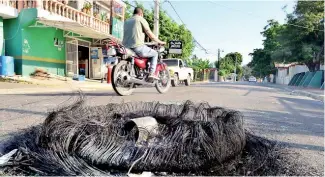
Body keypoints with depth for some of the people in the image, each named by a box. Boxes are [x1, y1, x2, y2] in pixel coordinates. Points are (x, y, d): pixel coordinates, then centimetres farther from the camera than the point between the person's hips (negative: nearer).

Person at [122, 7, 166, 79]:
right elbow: (150, 34, -1)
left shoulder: (126, 21, 23)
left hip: (126, 48, 7)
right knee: (155, 53, 13)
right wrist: (159, 42, 12)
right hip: (138, 47, -7)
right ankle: (151, 73, -2)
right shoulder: (141, 19, 3)